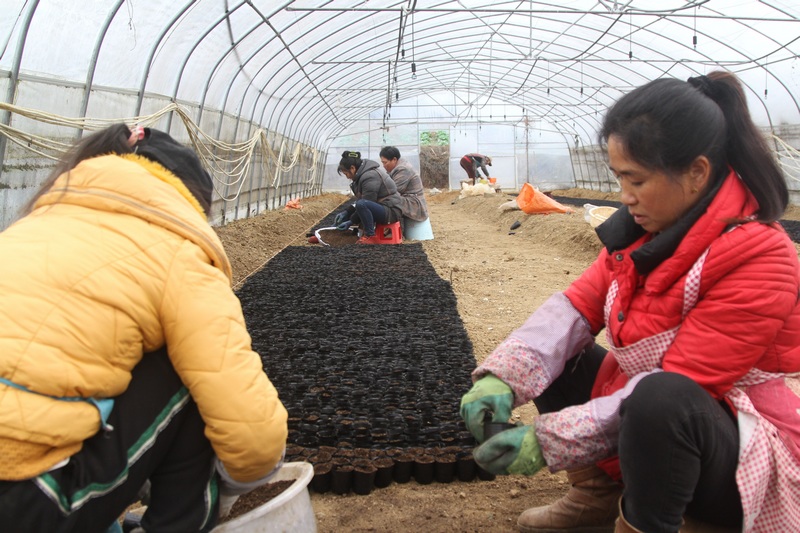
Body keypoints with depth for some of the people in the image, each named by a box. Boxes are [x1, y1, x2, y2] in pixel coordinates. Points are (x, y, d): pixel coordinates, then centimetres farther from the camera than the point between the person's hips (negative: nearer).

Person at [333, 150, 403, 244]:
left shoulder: (369, 177, -21)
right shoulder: (362, 173, 9)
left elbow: (364, 203, -20)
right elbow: (359, 199, 13)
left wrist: (351, 222, -14)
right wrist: (346, 212, 3)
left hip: (391, 211, -10)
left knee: (361, 204, -37)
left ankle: (371, 236, -22)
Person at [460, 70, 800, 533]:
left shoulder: (759, 259, -26)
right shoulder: (646, 226, -4)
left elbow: (678, 387, -28)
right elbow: (578, 306, -7)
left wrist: (549, 440, -30)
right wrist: (502, 376, -23)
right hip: (651, 419, 7)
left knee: (660, 400, -37)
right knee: (551, 355, -1)